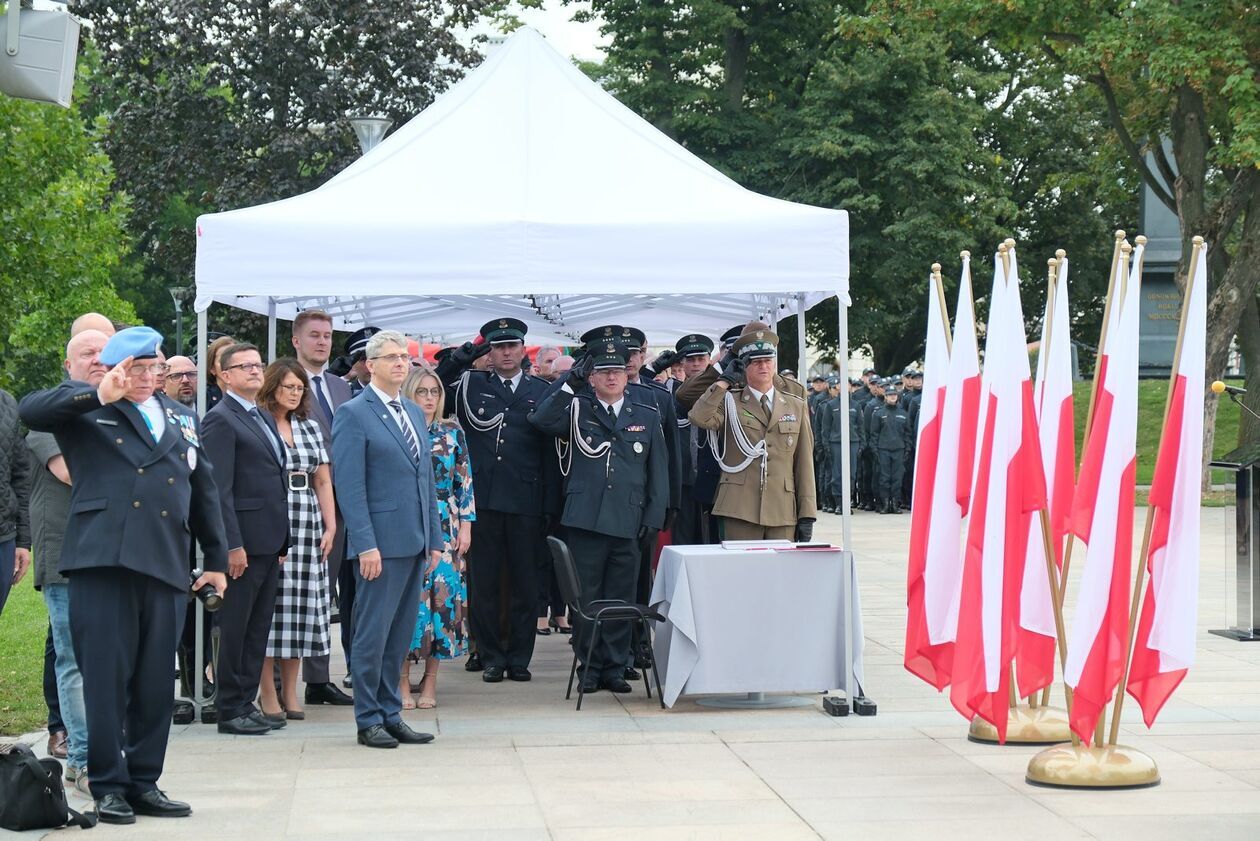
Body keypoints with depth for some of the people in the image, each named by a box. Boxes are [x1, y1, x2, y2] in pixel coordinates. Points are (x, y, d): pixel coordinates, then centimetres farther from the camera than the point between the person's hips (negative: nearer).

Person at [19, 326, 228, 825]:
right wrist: (99, 395, -19)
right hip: (102, 559, -4)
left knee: (156, 683, 6)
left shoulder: (181, 419, 22)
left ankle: (144, 782, 15)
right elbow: (31, 410, -10)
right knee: (106, 677, -3)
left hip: (165, 565, 4)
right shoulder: (87, 408, 9)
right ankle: (108, 786, 4)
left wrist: (216, 559, 21)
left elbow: (204, 492, 24)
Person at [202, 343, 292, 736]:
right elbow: (219, 489, -15)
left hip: (269, 541, 8)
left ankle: (246, 703, 18)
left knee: (258, 628, 12)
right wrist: (233, 545, -20)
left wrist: (281, 540, 16)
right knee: (235, 627, -1)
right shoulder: (221, 419, -9)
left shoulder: (264, 418, 18)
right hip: (244, 541, -8)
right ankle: (230, 710, 5)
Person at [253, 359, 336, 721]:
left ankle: (290, 692, 10)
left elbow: (323, 481, 15)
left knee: (302, 605, 4)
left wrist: (330, 526, 6)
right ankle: (268, 694, 0)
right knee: (270, 604, -5)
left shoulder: (310, 427, 16)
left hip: (307, 524, 5)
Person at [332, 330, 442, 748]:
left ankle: (391, 715, 17)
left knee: (400, 634, 11)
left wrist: (434, 538, 14)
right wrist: (366, 545, -18)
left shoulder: (415, 413, 16)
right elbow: (350, 486, -12)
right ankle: (368, 720, 6)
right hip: (381, 541, -7)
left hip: (414, 541, 7)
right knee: (373, 632, -2)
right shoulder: (354, 414, -7)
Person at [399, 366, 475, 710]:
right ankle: (403, 680, 3)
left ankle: (430, 681, 7)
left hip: (445, 527, 2)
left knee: (442, 593, -2)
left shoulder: (452, 433, 8)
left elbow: (465, 482, 8)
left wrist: (465, 525, 0)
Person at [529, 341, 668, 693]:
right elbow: (541, 420, -11)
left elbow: (658, 471, 11)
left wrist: (654, 516, 3)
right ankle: (590, 667, 11)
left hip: (628, 522, 1)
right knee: (586, 596, 3)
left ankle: (615, 667, 13)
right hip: (585, 519, -1)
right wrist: (570, 384, -15)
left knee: (621, 598, 5)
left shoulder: (646, 417, 11)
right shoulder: (577, 410, 7)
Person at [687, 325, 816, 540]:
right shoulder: (729, 402, 7)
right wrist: (725, 381, -7)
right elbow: (699, 418, -15)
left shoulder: (796, 406, 14)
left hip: (783, 513, 2)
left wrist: (807, 514, 5)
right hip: (740, 511, -2)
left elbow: (804, 463, 11)